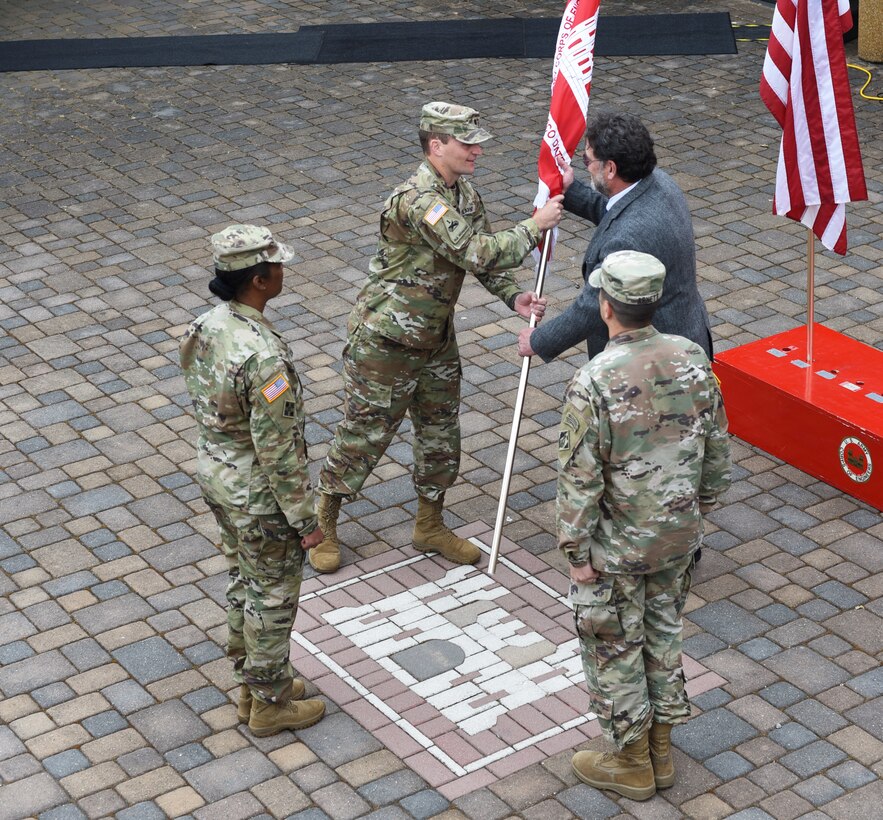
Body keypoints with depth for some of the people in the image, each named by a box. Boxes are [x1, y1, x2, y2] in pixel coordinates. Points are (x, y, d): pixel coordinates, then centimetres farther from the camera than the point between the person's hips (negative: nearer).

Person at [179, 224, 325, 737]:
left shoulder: (206, 328, -5)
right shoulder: (264, 357, -32)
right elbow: (278, 450, -26)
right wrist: (306, 519, -16)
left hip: (215, 475, 8)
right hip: (258, 497, -8)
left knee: (244, 582, 25)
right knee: (272, 597, 11)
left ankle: (252, 681, 42)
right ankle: (271, 704, 29)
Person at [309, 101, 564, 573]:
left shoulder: (465, 193, 3)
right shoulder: (418, 200, -28)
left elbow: (486, 257, 6)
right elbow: (476, 253, -32)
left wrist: (515, 298, -12)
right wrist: (535, 226, -23)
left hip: (435, 339, 9)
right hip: (386, 341, -9)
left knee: (440, 434, 17)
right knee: (363, 435, 4)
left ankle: (430, 527, 35)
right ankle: (321, 526, 24)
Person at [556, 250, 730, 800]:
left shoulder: (594, 383, -26)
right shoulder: (692, 359, -10)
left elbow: (580, 480, -20)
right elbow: (717, 448, 2)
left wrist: (577, 552, -8)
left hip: (617, 547, -6)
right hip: (679, 533, 6)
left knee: (613, 648, 13)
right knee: (664, 632, 22)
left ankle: (632, 763, 27)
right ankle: (661, 751, 36)